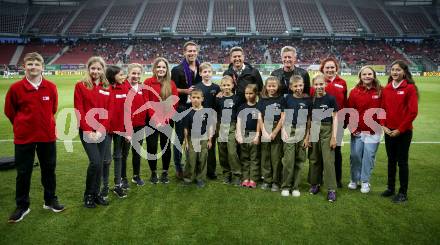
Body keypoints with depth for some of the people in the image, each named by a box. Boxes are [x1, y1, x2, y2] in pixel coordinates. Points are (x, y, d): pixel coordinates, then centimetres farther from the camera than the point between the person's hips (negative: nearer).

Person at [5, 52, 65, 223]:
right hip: (23, 138, -2)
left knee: (49, 169, 13)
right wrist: (22, 126, 9)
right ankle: (22, 206, 23)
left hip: (48, 136, 2)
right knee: (23, 173, 7)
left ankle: (50, 201, 30)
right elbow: (9, 111, 3)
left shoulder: (51, 87, -4)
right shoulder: (15, 88, -10)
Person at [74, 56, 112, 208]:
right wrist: (89, 130, -12)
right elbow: (79, 111, -6)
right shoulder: (80, 86, 0)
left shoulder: (107, 88, 9)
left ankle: (96, 194, 23)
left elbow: (109, 111, 4)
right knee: (95, 162, -12)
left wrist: (101, 130, -7)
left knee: (100, 163, 7)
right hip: (87, 131, -3)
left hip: (103, 131, 3)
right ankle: (88, 195, 8)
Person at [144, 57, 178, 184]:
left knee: (166, 146, 8)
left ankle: (165, 173, 24)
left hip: (167, 122, 2)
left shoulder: (171, 84, 4)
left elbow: (174, 103, 0)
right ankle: (153, 173, 21)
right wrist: (155, 119, -14)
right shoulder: (148, 82, -2)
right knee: (151, 147, 4)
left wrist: (165, 119, -11)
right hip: (152, 121, -1)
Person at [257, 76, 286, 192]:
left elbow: (283, 118, -4)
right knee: (265, 156, 7)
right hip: (265, 132, 3)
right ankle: (267, 180, 18)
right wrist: (264, 132, -6)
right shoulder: (262, 100, 8)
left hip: (277, 132, -2)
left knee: (276, 157, 0)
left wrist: (274, 133, -9)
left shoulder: (281, 99, 1)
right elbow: (259, 117, 4)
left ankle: (276, 181, 11)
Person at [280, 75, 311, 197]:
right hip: (289, 131, -1)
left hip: (302, 132, 1)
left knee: (299, 161, 6)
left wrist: (307, 137, 2)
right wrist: (283, 130, -5)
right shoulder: (287, 99, 3)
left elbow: (309, 120, 5)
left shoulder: (307, 100, 3)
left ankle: (295, 186, 18)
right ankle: (285, 186, 9)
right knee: (288, 161, -5)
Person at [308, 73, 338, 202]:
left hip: (327, 131, -4)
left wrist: (334, 136, -9)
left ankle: (331, 189, 1)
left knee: (328, 160, -5)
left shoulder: (331, 99, -4)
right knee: (314, 159, 10)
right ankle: (315, 184, 24)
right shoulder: (311, 100, 6)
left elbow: (335, 118, -3)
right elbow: (309, 118, 10)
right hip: (314, 131, 4)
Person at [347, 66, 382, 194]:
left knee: (369, 157, 2)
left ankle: (365, 181, 16)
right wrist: (352, 127, -2)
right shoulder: (354, 92, 1)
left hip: (374, 132, -1)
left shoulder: (380, 91, -1)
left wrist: (381, 125, -4)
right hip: (357, 132, 1)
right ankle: (354, 179, 23)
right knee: (355, 156, 5)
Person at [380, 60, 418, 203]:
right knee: (391, 160, 14)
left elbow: (413, 112, -12)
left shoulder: (410, 88, -9)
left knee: (402, 162, 4)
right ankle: (390, 188, 27)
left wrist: (400, 129, -13)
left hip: (403, 132, -4)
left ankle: (403, 192, 16)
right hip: (388, 131, 5)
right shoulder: (386, 89, 5)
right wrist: (383, 126, -5)